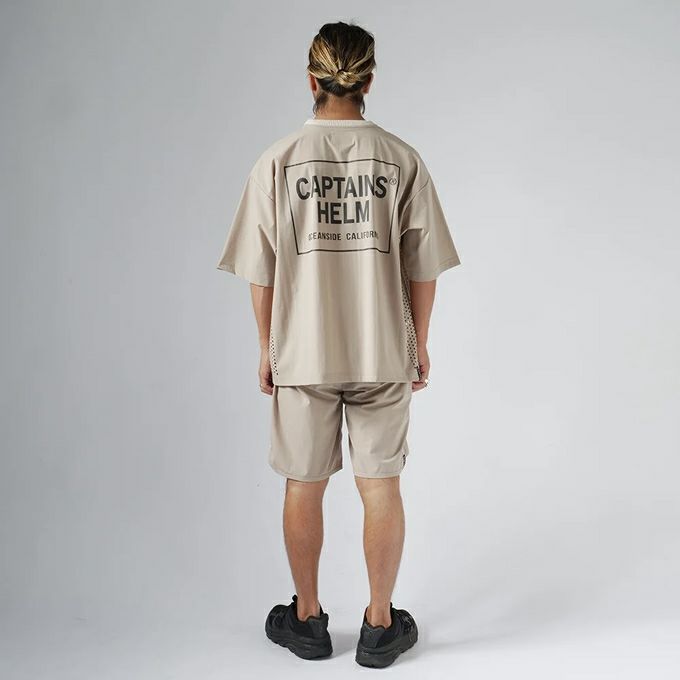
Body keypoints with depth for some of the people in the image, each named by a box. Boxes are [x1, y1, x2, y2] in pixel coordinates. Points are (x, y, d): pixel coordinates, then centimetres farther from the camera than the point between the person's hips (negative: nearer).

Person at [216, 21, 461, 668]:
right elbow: (423, 268, -1)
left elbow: (261, 272, -3)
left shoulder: (278, 160, -4)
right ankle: (380, 625, 24)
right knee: (380, 486, 11)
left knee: (304, 487, 13)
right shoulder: (402, 158, -3)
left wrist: (266, 348, 9)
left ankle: (306, 619, 30)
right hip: (383, 352, 1)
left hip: (302, 352, 0)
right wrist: (418, 343, 11)